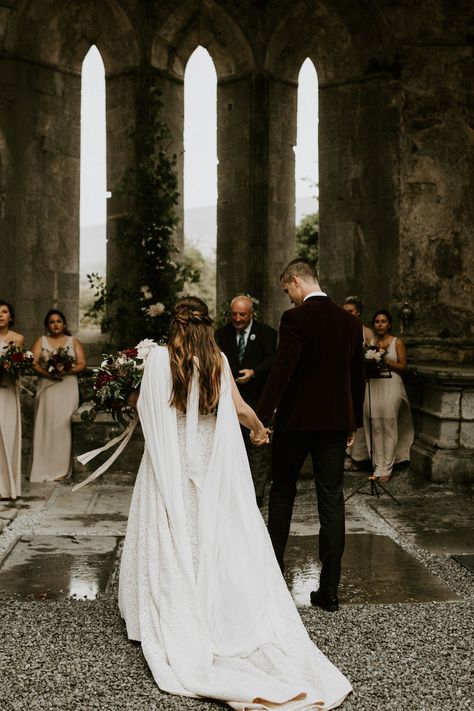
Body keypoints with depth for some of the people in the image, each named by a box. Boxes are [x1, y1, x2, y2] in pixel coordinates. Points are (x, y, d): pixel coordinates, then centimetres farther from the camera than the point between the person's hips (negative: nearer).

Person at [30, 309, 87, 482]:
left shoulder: (73, 342, 12)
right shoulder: (41, 341, 12)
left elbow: (82, 364, 2)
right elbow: (33, 362, 0)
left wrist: (66, 370, -15)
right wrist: (48, 373, -17)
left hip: (68, 388, 0)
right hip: (46, 388, 1)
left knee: (63, 424, -5)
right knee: (46, 425, -3)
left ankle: (61, 469, -1)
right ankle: (44, 469, 0)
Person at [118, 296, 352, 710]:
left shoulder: (160, 357, -7)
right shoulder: (219, 360, 1)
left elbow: (145, 409, -2)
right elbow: (239, 408, 9)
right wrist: (259, 430, 29)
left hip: (171, 466, -2)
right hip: (213, 467, 2)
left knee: (172, 543, 6)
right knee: (217, 540, 7)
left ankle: (173, 621, 12)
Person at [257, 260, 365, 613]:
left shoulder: (296, 318, -12)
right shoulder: (350, 321, 7)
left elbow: (282, 369, -20)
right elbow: (358, 375, 12)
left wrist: (262, 416, -18)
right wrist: (354, 422, 21)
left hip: (296, 418, -4)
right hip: (336, 420, 4)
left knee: (282, 491, 15)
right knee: (332, 500, 4)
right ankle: (329, 589, 5)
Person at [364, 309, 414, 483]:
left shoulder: (397, 342, 4)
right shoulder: (369, 342, 14)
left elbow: (403, 366, -1)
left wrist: (386, 361, -14)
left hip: (391, 386, -3)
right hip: (373, 386, 3)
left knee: (389, 426, -6)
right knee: (375, 427, -1)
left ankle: (387, 468, -1)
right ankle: (378, 466, 7)